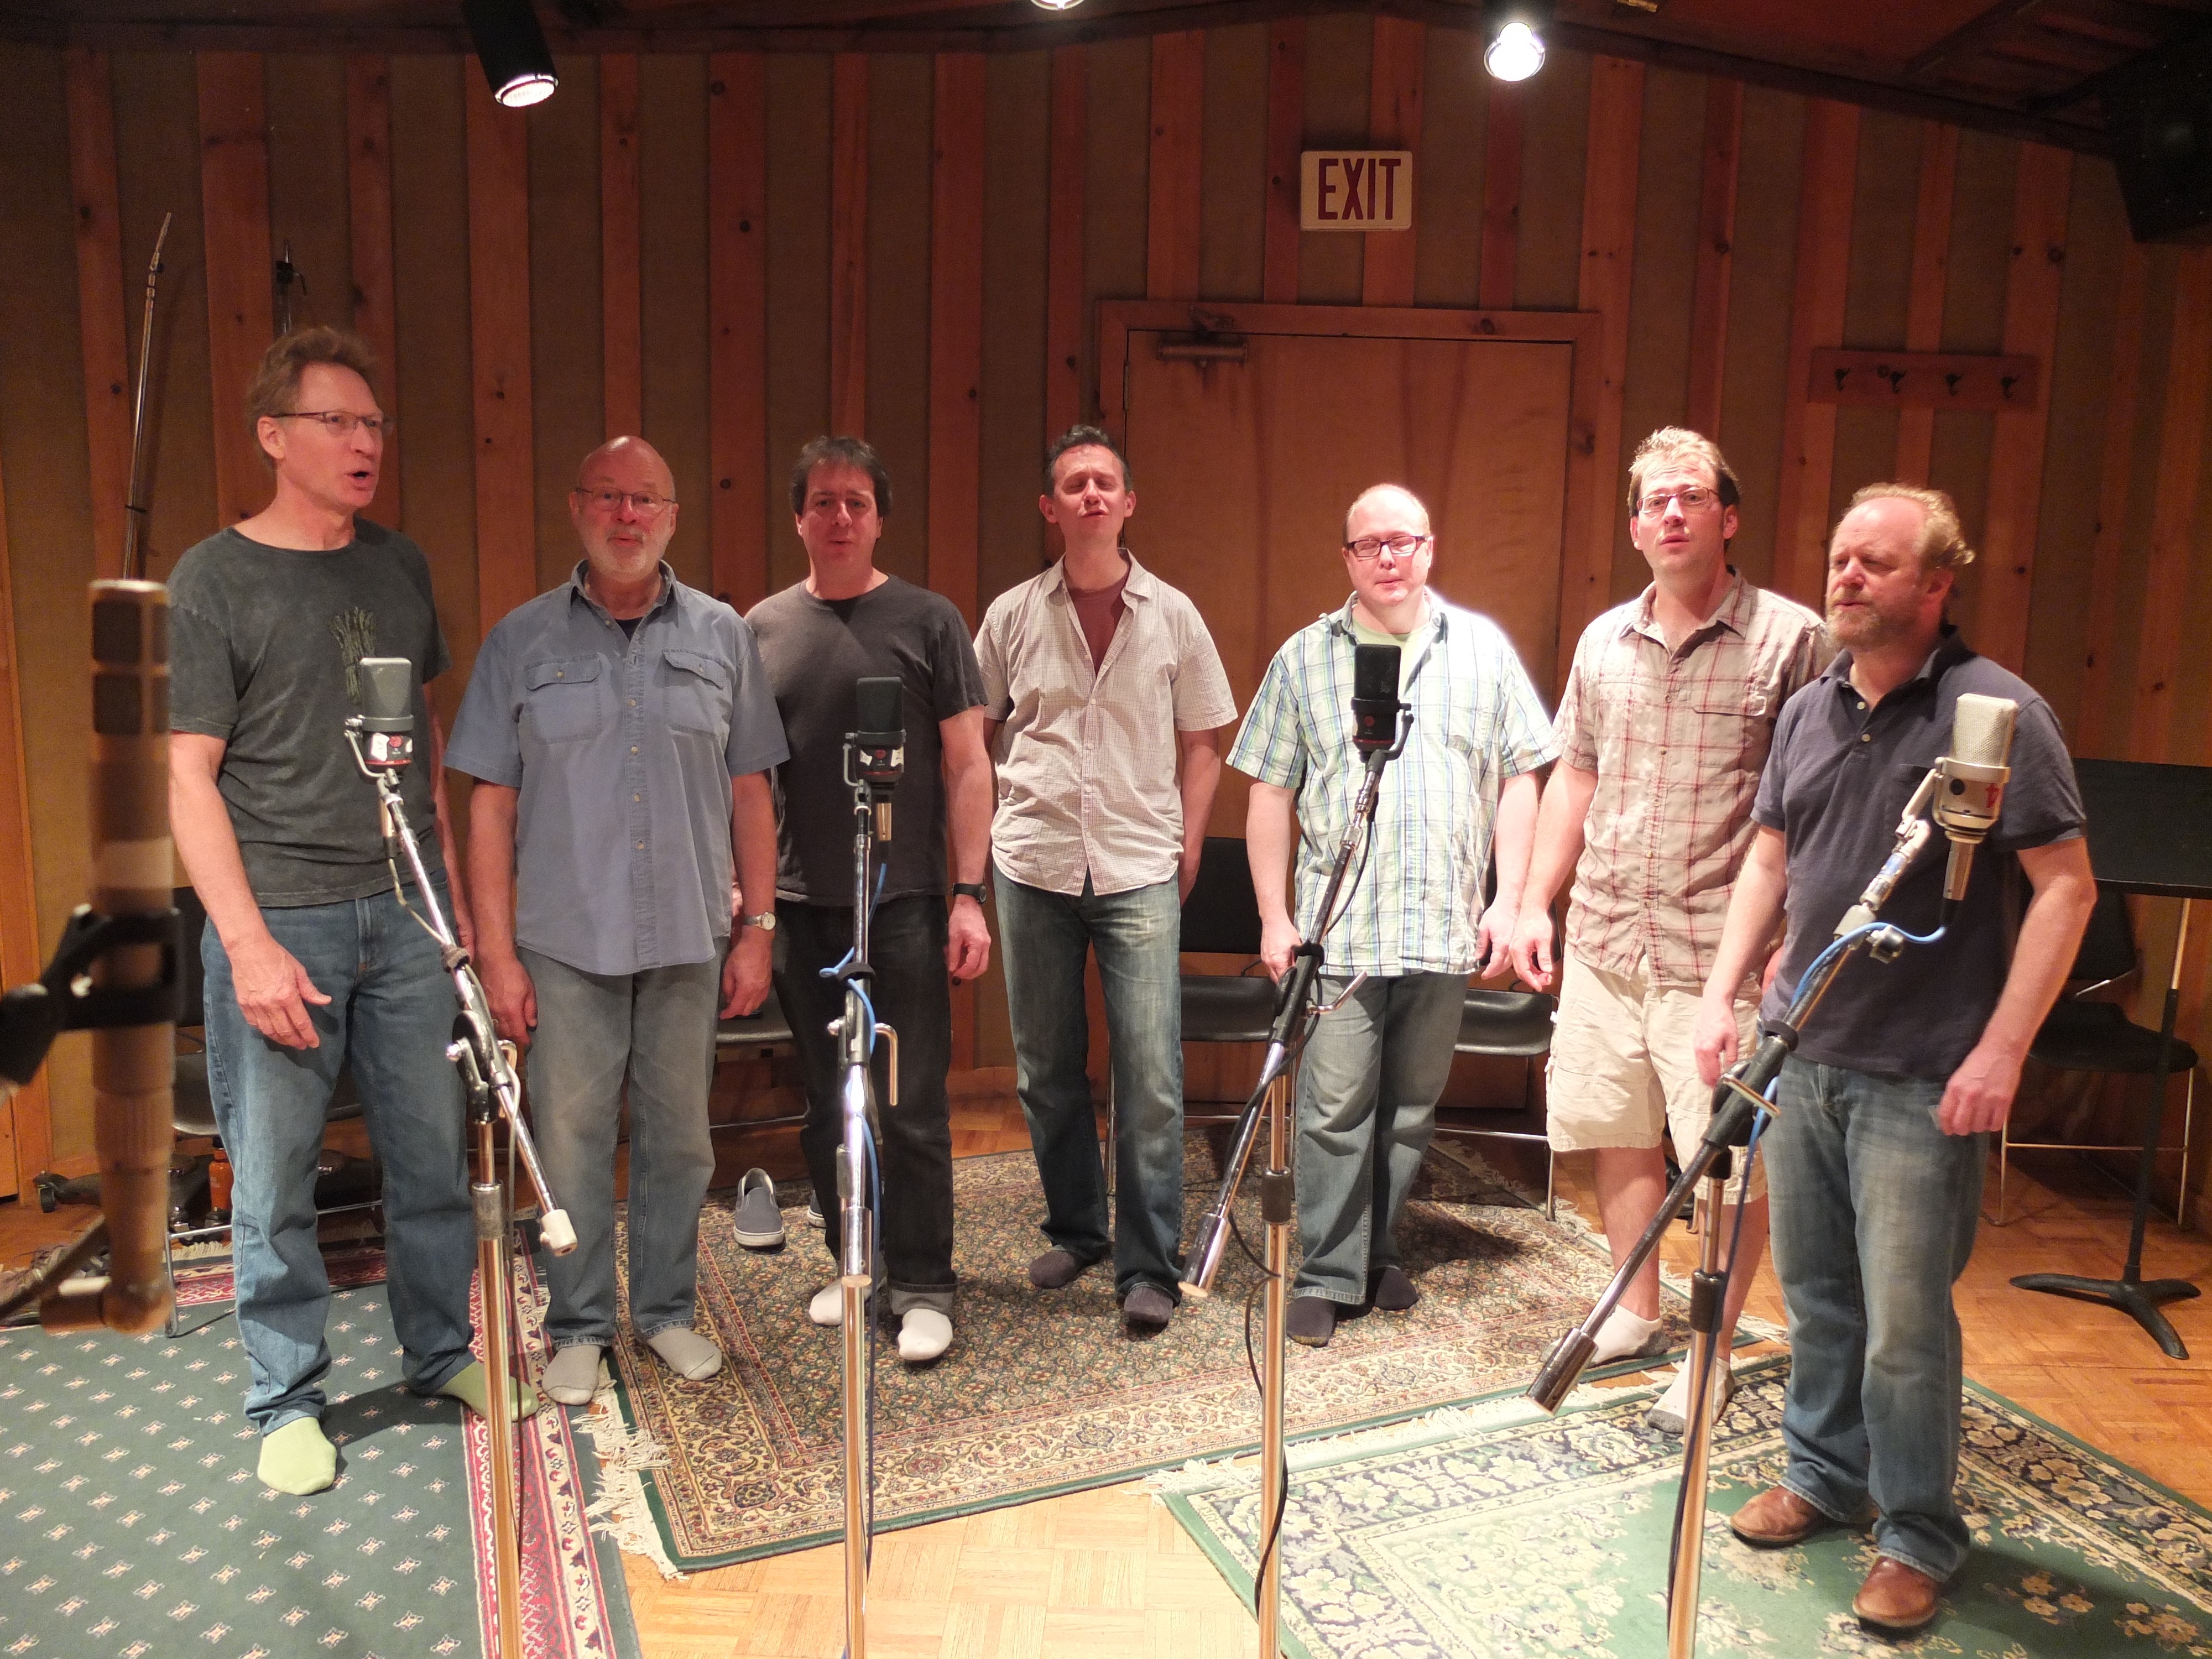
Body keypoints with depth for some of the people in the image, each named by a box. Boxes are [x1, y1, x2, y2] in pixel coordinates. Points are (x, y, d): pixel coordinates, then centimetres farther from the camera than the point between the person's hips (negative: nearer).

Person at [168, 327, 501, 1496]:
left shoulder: (400, 566, 11)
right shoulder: (215, 578, -3)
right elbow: (191, 776, -5)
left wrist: (456, 892, 10)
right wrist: (249, 942, -13)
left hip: (406, 914, 4)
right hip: (281, 917, -4)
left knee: (432, 1154, 9)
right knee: (274, 1177, 5)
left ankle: (440, 1351, 28)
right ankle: (287, 1400, 22)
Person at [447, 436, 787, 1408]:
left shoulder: (721, 636, 4)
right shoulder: (521, 642, 1)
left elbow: (750, 791, 6)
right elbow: (490, 804, 0)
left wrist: (758, 927, 3)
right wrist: (496, 952, -5)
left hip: (690, 937, 1)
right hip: (566, 940, -1)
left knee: (678, 1136, 12)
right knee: (570, 1138, 7)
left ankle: (666, 1310, 29)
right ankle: (578, 1327, 24)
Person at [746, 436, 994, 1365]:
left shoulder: (928, 621, 0)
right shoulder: (763, 628, 8)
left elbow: (967, 764, -1)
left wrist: (969, 893, -8)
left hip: (904, 902, -3)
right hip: (800, 904, 3)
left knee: (913, 1106, 1)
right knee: (827, 1104, 13)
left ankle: (923, 1288, 14)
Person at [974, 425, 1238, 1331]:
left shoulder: (1172, 615, 3)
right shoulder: (1011, 616, 4)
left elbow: (1201, 744, 8)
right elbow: (977, 736, 13)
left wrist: (1188, 847, 1)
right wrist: (991, 826, 5)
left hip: (1141, 874, -1)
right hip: (1034, 869, 2)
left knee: (1152, 1077, -5)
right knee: (1046, 1070, 11)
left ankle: (1149, 1267, 7)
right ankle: (1074, 1230, 30)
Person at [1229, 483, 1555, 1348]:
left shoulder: (1482, 648, 8)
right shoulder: (1305, 657, 5)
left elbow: (1518, 780, 8)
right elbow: (1270, 793, 4)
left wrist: (1509, 901, 1)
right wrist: (1273, 916, -2)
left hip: (1446, 924, 2)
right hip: (1339, 924, -2)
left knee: (1412, 1104, 12)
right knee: (1335, 1106, -1)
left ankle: (1381, 1251, 28)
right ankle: (1327, 1272, 11)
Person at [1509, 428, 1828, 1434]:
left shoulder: (1792, 640, -6)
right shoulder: (1604, 641, 9)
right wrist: (1535, 902, 11)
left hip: (1723, 952, -5)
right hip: (1604, 938, 5)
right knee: (1616, 1135, 16)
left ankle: (1713, 1352, 22)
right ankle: (1636, 1315, 36)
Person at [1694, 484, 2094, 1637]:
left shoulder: (1996, 710, -10)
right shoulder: (1809, 711, 9)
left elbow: (2066, 886, -11)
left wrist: (2001, 1051, -16)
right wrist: (1722, 994, 7)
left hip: (1920, 1078, -6)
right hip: (1801, 1054, 6)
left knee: (1904, 1322, 2)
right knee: (1814, 1292, 17)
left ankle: (1918, 1539, 22)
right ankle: (1824, 1475, 36)